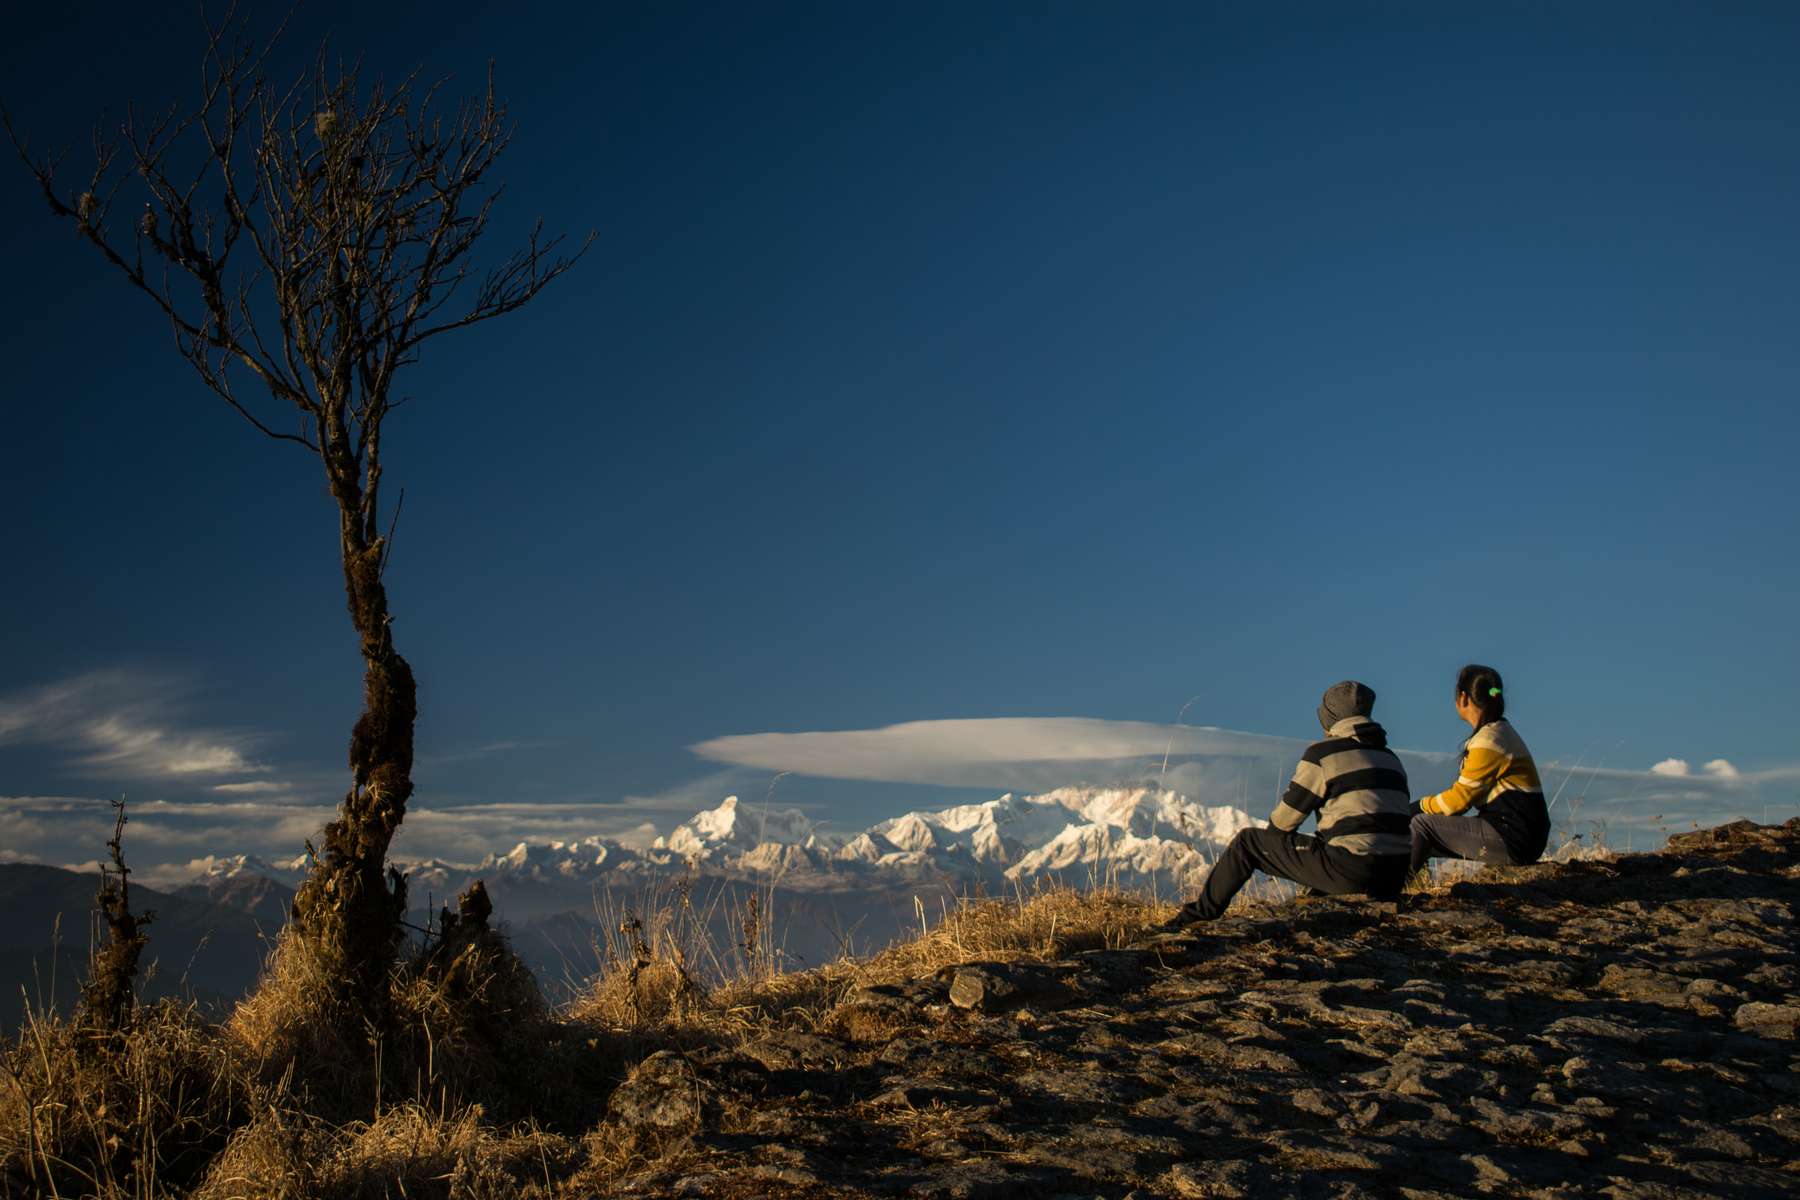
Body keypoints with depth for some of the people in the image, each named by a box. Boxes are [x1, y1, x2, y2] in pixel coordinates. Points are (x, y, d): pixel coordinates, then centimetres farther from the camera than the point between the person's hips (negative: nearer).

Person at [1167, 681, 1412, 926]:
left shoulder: (1323, 754, -5)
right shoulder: (1391, 759, 17)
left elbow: (1286, 818, 0)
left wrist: (1270, 844, 23)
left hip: (1350, 871, -7)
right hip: (1393, 882, 7)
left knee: (1247, 843, 8)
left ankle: (1200, 915, 14)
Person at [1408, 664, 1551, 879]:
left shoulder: (1489, 741, -17)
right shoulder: (1501, 732, 15)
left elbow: (1461, 798, -15)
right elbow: (1466, 792, 15)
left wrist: (1420, 806, 0)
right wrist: (1428, 806, 7)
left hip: (1513, 842, -10)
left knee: (1421, 825, -8)